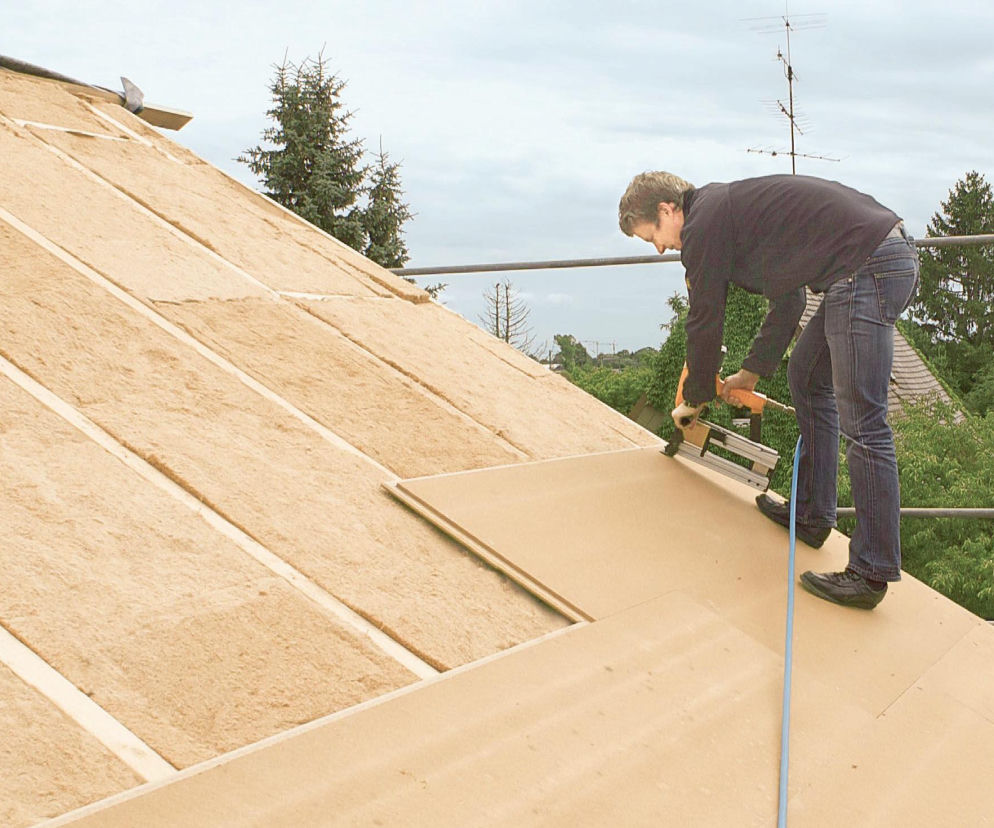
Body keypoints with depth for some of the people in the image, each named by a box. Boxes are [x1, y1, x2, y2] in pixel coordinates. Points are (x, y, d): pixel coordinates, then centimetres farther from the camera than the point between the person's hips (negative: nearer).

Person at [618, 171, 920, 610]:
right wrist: (752, 372, 32)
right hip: (895, 256, 11)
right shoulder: (730, 207, 24)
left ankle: (871, 573, -4)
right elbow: (787, 301, 30)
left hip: (867, 268, -11)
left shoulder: (703, 225, -5)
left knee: (862, 423, -8)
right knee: (806, 377, 22)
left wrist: (693, 400, 18)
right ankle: (812, 515, 29)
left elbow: (705, 323, 3)